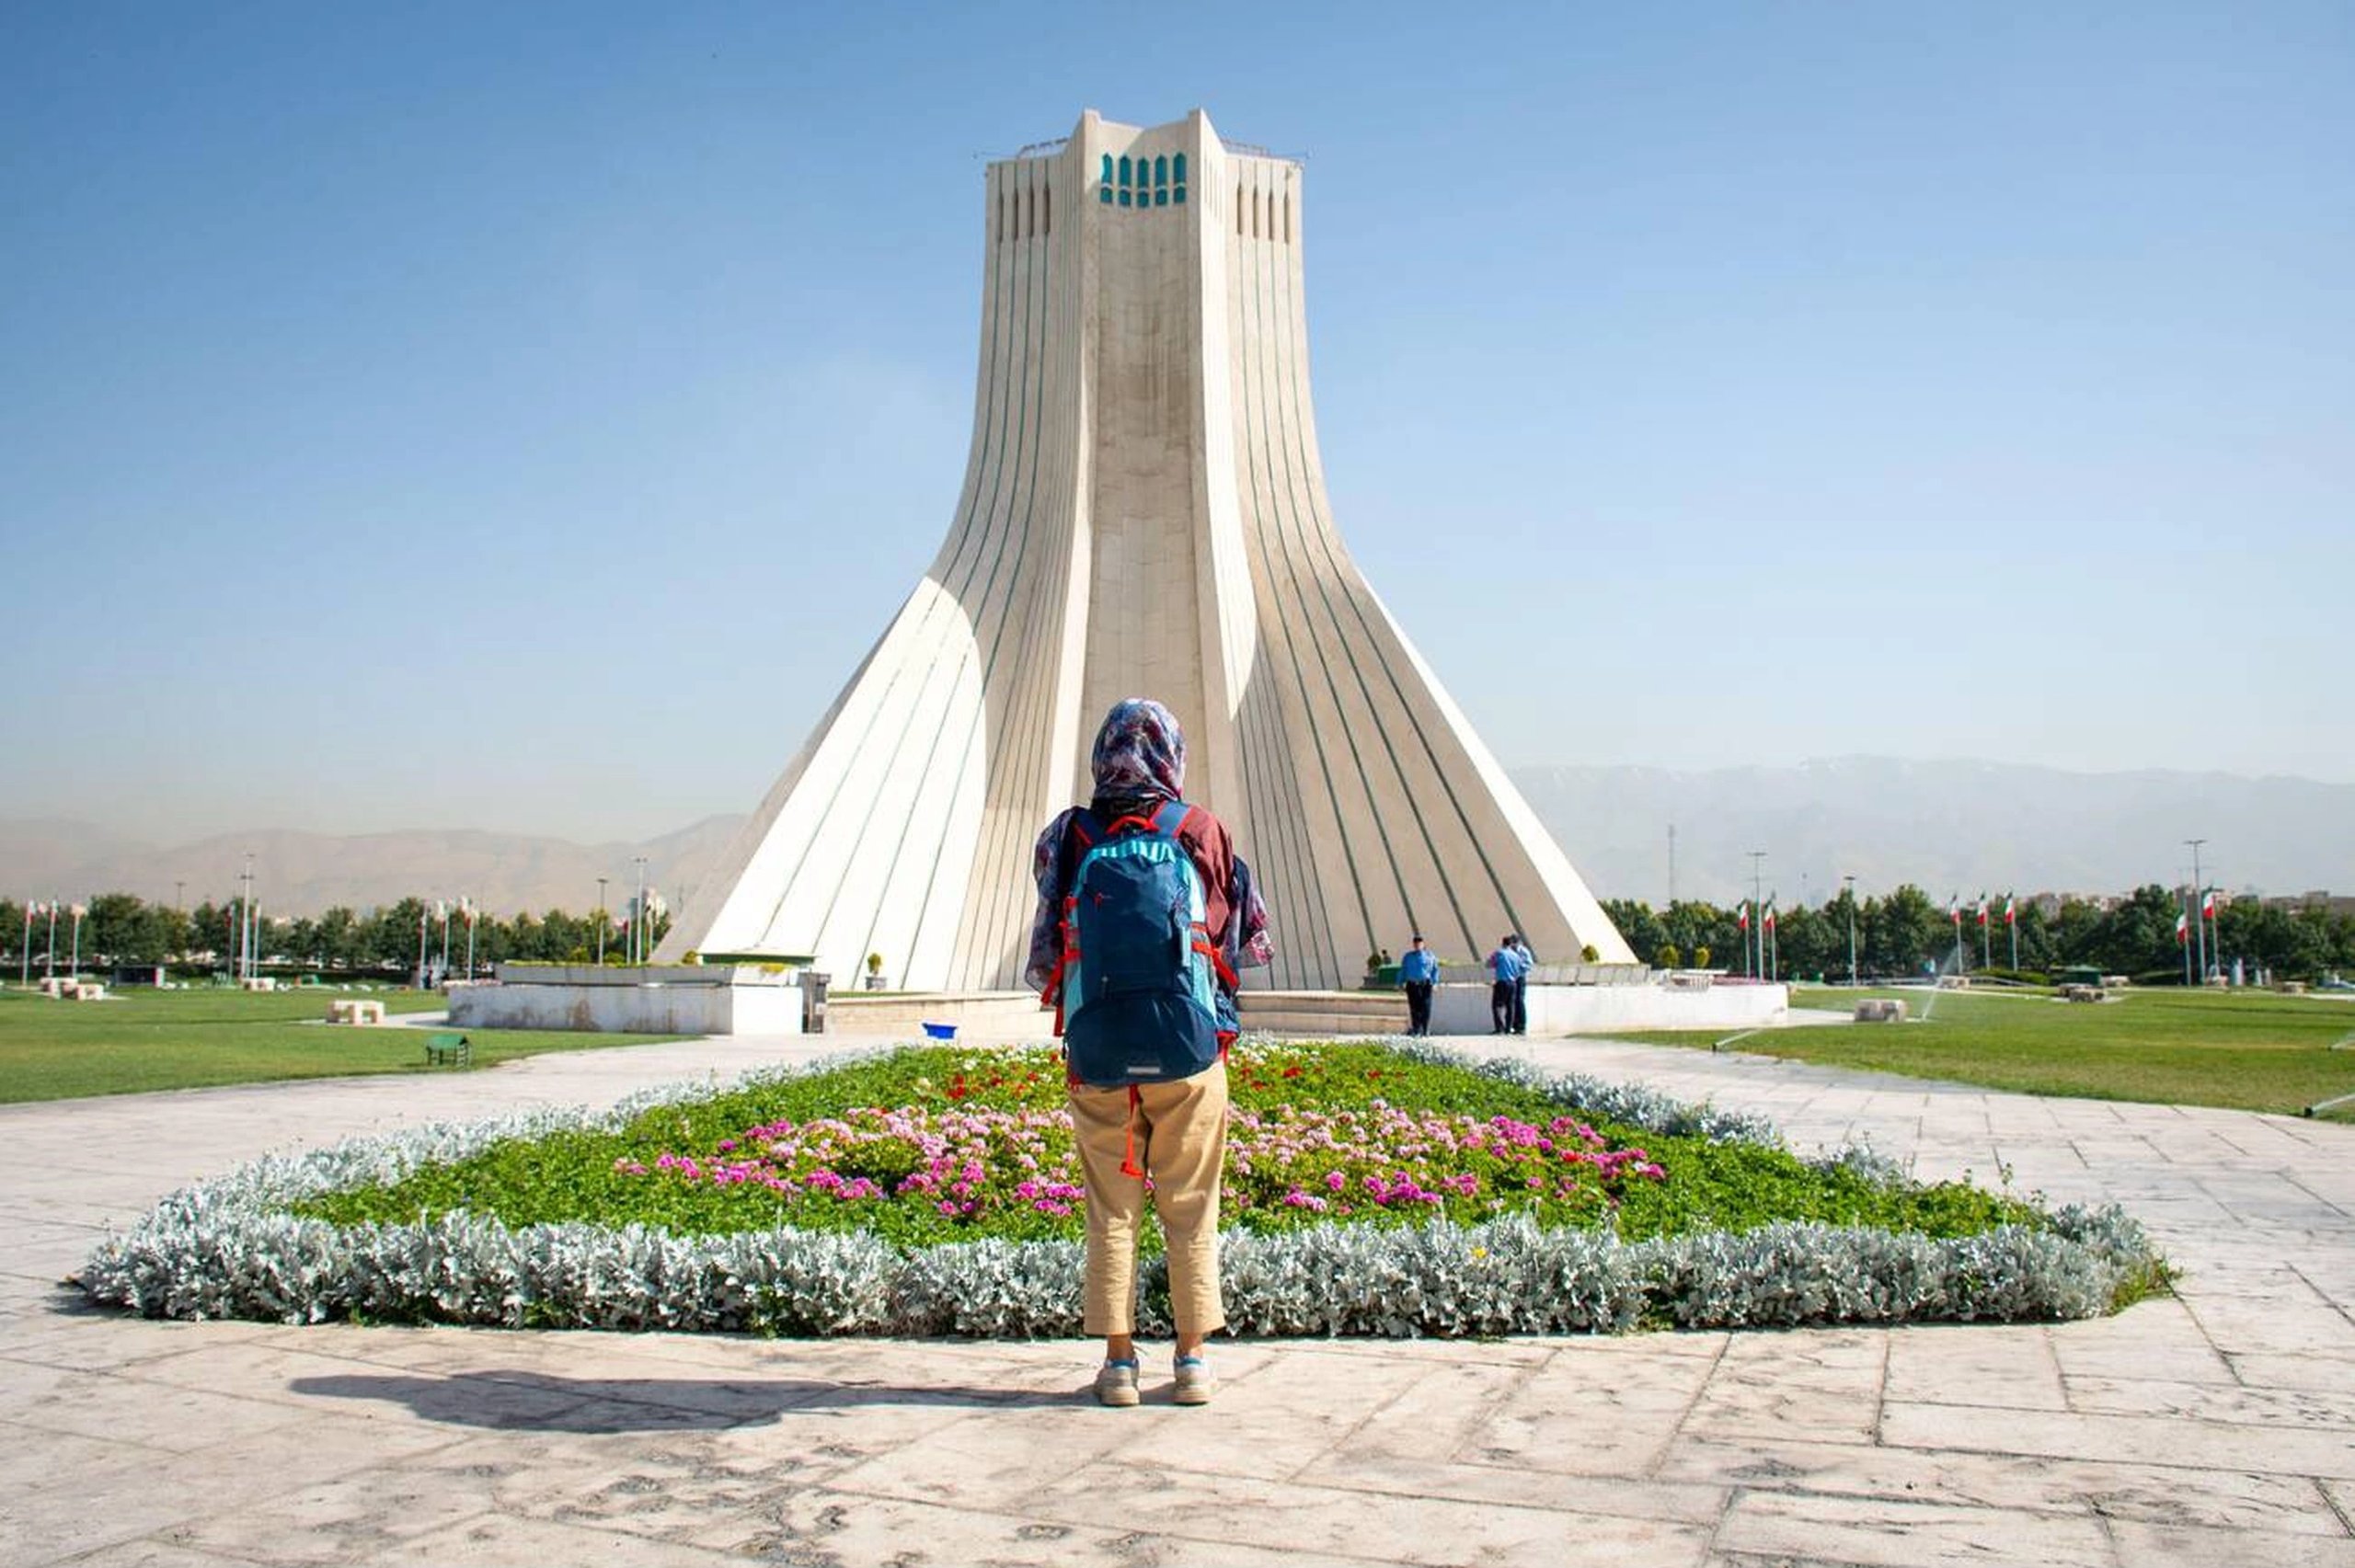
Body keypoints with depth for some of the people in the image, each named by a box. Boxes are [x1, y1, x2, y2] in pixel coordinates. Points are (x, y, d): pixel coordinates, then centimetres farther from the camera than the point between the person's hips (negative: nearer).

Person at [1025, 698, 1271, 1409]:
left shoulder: (1069, 837, -2)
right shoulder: (1204, 832, -3)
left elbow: (1042, 959, 4)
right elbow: (1252, 943, 5)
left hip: (1097, 1055, 1)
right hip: (1190, 1053, 0)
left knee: (1111, 1210, 10)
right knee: (1190, 1210, 9)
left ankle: (1119, 1361, 14)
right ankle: (1192, 1360, 15)